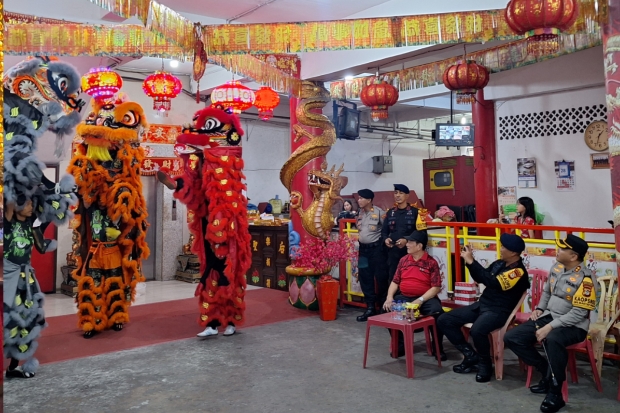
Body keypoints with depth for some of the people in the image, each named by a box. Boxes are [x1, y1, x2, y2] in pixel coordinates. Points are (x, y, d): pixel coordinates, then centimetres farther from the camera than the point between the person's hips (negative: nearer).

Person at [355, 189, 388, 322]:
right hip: (363, 248, 7)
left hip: (376, 248, -7)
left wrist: (385, 240, -11)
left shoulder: (379, 212, -11)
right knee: (365, 279, 8)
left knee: (381, 278, 0)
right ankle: (370, 308, 18)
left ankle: (384, 308, 13)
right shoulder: (360, 213, 9)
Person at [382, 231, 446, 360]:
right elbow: (395, 282, 11)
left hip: (425, 299, -4)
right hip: (404, 298, 4)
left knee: (437, 312, -33)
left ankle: (438, 348, -7)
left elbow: (436, 287, -10)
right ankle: (400, 344, 0)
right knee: (388, 309, -22)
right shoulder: (403, 260, 10)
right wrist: (389, 297, -7)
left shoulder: (431, 262, -4)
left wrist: (420, 300, -22)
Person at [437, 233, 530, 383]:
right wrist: (469, 261, 4)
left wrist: (471, 261, -28)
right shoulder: (499, 263, 10)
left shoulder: (519, 271, -16)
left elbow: (493, 283, -30)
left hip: (499, 311, -8)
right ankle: (471, 355, 3)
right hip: (482, 304, 9)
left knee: (477, 330, -38)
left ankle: (485, 364, -8)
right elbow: (480, 278, 21)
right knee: (444, 320, -2)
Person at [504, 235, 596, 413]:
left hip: (573, 326, -8)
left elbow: (579, 313, -21)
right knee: (511, 338, -6)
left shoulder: (585, 278, -18)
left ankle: (555, 393, -23)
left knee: (552, 339, -41)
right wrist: (539, 309, 4)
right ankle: (549, 374, 5)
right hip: (549, 317, 8)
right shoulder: (556, 267, 4)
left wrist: (550, 327, -25)